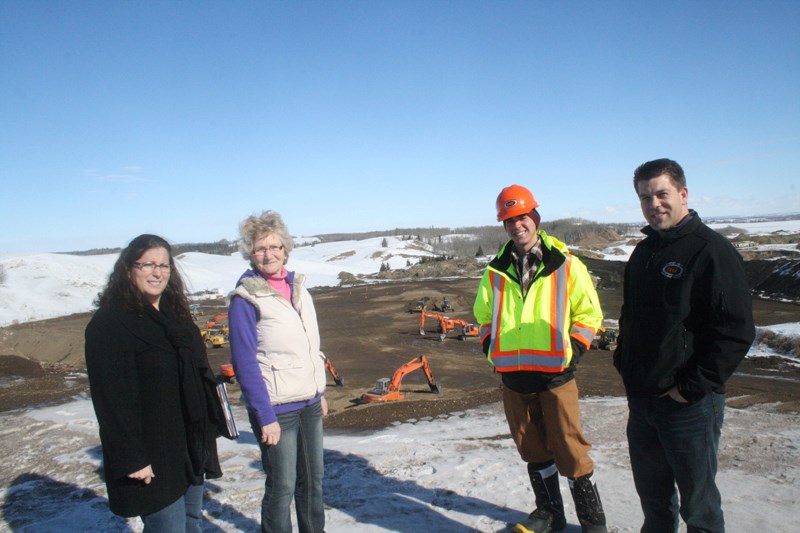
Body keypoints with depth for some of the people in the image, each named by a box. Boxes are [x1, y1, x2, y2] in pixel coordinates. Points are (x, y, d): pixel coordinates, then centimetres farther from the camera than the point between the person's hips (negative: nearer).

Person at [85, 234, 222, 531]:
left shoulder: (175, 313, 10)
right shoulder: (109, 322, -14)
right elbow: (111, 396, -19)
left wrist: (213, 424, 11)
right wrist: (131, 459, -21)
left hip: (190, 445, 8)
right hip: (151, 456, -8)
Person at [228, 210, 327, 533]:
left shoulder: (297, 286, 6)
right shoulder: (245, 298, -13)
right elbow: (245, 363, -15)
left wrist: (320, 392, 13)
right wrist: (265, 416, -17)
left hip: (309, 403, 6)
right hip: (277, 408, -6)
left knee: (312, 478, 18)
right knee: (282, 485, 5)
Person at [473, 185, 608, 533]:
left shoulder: (566, 265, -2)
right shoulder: (496, 272, 8)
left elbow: (589, 312, 3)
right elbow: (484, 315, 20)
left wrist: (573, 349, -7)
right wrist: (491, 348, 8)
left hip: (555, 373, -4)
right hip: (512, 376, 4)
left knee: (569, 448, 1)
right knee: (532, 448, 15)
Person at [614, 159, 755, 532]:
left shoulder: (711, 250, -12)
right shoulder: (643, 252, 11)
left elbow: (736, 331, -17)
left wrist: (693, 387, -17)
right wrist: (625, 364, 9)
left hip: (689, 403, -7)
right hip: (641, 399, 7)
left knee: (698, 503, 9)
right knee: (651, 492, 21)